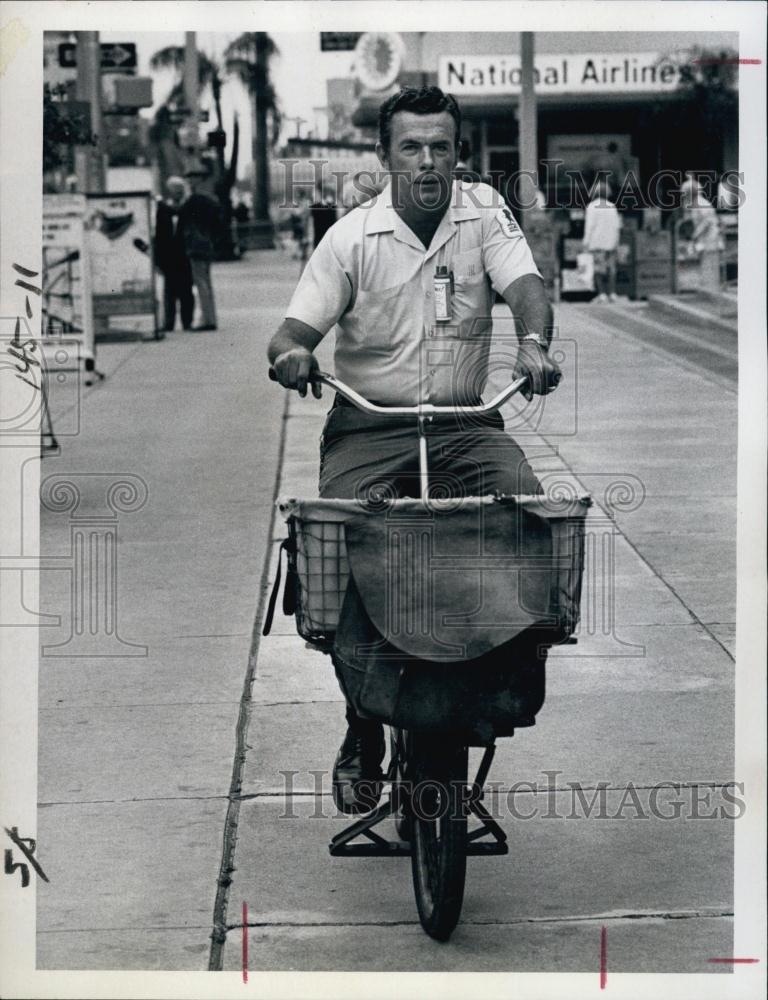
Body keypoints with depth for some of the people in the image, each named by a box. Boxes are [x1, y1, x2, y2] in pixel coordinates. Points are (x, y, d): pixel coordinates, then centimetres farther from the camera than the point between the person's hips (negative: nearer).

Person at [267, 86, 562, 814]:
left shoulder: (485, 214, 1)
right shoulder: (352, 237, -3)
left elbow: (524, 285, -13)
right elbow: (297, 328, -5)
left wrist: (533, 341, -36)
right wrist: (289, 352, -31)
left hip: (464, 420, 1)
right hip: (368, 425, -1)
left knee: (530, 509, -26)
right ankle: (362, 732, -3)